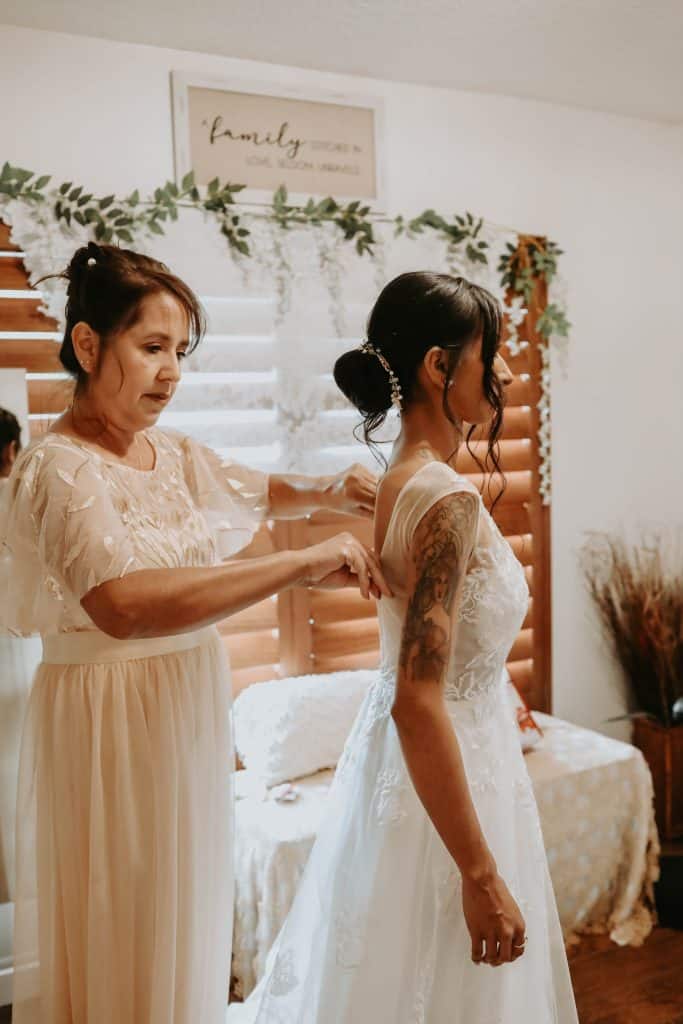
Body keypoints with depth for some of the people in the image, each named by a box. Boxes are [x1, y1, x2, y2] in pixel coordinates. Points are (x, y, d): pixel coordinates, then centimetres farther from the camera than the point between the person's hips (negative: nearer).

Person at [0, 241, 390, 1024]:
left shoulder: (176, 456, 4)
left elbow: (262, 492, 23)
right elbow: (124, 604, -37)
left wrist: (330, 491, 1)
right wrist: (300, 565, -35)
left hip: (192, 710, 7)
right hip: (112, 726, -7)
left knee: (185, 924, 21)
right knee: (124, 947, 9)